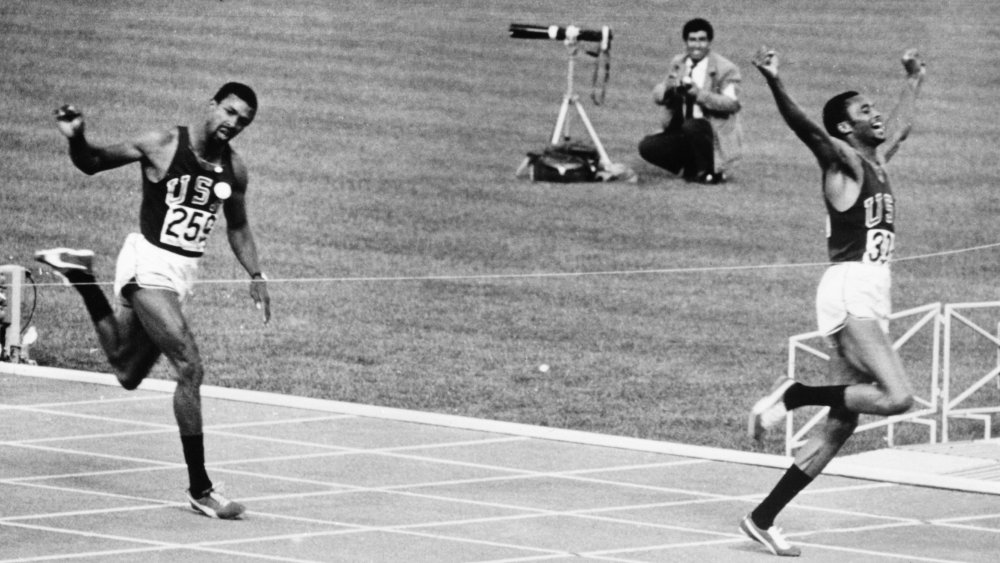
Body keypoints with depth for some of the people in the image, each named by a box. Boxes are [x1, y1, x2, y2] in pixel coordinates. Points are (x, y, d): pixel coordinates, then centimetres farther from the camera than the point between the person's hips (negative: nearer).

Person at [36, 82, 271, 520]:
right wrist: (76, 139, -23)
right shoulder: (161, 146, -12)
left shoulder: (234, 169, 3)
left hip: (183, 273, 7)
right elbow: (92, 164, -2)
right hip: (148, 265, -7)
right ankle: (199, 487, -14)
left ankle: (81, 276, 36)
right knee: (190, 368, -20)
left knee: (128, 374, 21)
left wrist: (255, 276, 8)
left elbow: (237, 228, 18)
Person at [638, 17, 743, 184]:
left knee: (691, 126, -37)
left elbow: (731, 103, -20)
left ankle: (709, 172, -13)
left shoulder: (725, 69, -9)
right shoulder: (678, 63, 8)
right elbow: (657, 96, 5)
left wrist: (699, 94, -32)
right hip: (683, 133, 6)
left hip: (715, 136, -6)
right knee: (647, 147, -14)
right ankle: (691, 169, 6)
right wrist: (668, 88, -20)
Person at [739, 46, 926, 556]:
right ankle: (794, 395, -11)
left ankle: (763, 518, 6)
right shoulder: (842, 159, -3)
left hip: (871, 299, 9)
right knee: (896, 397, -25)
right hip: (849, 290, -9)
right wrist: (773, 82, -39)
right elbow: (803, 126, -23)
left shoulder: (876, 160, 21)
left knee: (839, 427, 4)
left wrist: (913, 78, 55)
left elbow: (902, 123, 43)